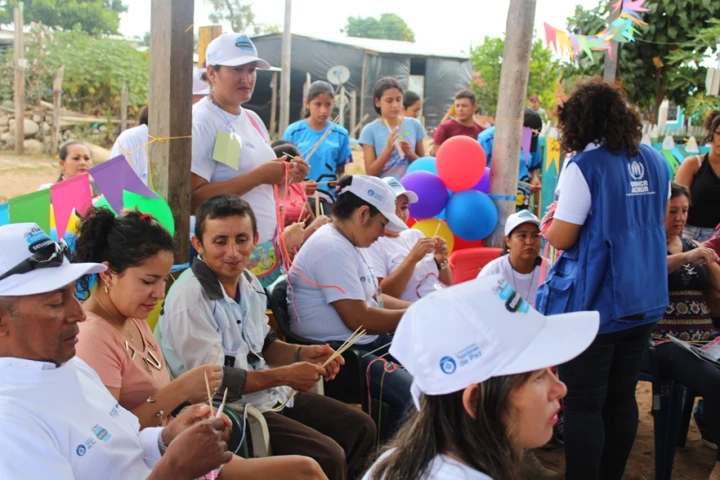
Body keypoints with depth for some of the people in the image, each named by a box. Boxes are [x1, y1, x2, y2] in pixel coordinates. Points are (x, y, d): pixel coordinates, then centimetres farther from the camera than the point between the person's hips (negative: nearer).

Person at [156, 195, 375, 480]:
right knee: (327, 457, -20)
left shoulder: (248, 281, 4)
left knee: (360, 428, 12)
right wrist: (285, 375, -17)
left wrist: (303, 354, -1)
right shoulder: (189, 299, -23)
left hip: (270, 394, 9)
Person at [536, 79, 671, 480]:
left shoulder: (586, 166, -15)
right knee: (622, 397, 16)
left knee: (584, 404, 3)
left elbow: (562, 238, -15)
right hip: (644, 300, 7)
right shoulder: (655, 162, 6)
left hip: (594, 302, -7)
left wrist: (550, 224, 5)